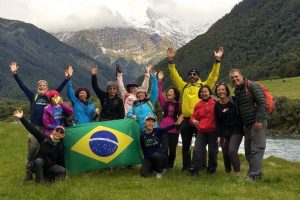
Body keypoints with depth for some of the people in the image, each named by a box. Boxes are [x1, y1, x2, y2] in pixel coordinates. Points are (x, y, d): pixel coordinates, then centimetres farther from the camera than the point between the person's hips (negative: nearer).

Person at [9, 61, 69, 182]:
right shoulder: (33, 96, 9)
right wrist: (14, 74, 0)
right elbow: (22, 85, 6)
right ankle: (29, 174, 2)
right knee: (32, 150, -4)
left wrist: (66, 78, -7)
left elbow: (60, 88, 3)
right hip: (35, 127, 0)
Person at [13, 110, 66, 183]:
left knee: (63, 170, -25)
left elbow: (61, 160, 6)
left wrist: (63, 173, 5)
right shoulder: (44, 138, -9)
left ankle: (47, 175, 2)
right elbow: (33, 129, -17)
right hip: (39, 165, -2)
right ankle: (39, 182, -28)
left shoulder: (60, 145, 0)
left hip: (51, 166, 2)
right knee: (39, 161, -37)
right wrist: (22, 118, -26)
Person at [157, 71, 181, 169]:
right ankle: (165, 166, 2)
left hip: (174, 130, 0)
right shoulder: (164, 102, 8)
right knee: (165, 148, -10)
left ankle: (170, 166, 24)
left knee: (172, 150, 6)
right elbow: (159, 93, 3)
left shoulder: (178, 105, 4)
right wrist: (159, 80, 0)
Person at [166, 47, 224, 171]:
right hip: (186, 119, 2)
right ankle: (186, 167, 20)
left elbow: (213, 76, 0)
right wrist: (171, 61, -1)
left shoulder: (204, 86, 8)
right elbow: (174, 75, 8)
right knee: (186, 145, 10)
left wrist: (217, 60, -10)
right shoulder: (184, 86, 13)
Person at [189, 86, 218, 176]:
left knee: (212, 151, 8)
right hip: (201, 132, 3)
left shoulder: (215, 102, -2)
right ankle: (194, 170, 1)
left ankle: (211, 169, 26)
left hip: (213, 131, -2)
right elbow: (193, 117, 13)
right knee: (197, 150, -6)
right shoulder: (198, 105, 10)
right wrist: (193, 120, -6)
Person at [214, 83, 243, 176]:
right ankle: (227, 174, 19)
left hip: (236, 131, -4)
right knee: (225, 153, 4)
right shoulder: (217, 105, 4)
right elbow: (217, 122, 5)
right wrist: (219, 136, -1)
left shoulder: (234, 101, -6)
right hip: (224, 133, 4)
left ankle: (237, 174, -12)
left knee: (232, 151, -19)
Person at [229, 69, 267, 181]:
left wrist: (259, 120, -21)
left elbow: (262, 103, -16)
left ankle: (254, 175, -9)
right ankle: (257, 172, 21)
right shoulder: (237, 92, 18)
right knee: (248, 151, 11)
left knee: (256, 149, -9)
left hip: (257, 123, -9)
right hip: (247, 124, 9)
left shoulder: (252, 86, -7)